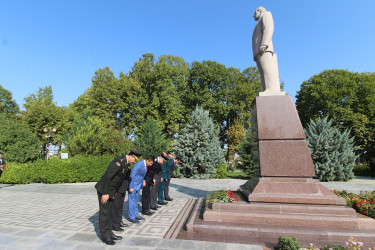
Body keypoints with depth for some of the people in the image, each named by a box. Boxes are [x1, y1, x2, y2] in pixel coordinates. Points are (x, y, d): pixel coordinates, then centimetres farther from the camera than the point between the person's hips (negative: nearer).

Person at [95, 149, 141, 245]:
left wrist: (114, 192, 13)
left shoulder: (125, 163, 6)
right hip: (104, 190, -9)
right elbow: (108, 176, -28)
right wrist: (105, 193, -25)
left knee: (109, 212, 17)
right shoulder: (119, 161, -25)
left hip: (110, 191, 9)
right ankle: (105, 236, 16)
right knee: (104, 213, 3)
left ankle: (109, 233, 29)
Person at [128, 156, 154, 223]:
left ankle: (136, 215, 29)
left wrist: (143, 181, 8)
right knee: (132, 201, 3)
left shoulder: (145, 166, 1)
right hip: (134, 185, -8)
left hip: (138, 185, 8)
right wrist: (131, 187, -22)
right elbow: (132, 175, -24)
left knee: (136, 201, 18)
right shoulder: (139, 165, -25)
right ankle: (131, 217, 14)